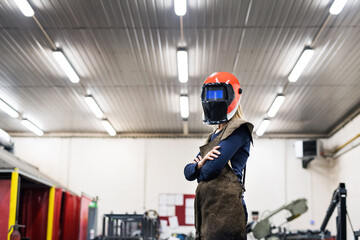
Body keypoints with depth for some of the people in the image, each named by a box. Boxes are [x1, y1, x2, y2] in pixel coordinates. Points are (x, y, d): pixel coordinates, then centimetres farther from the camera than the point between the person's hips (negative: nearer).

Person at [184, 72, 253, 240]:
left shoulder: (238, 129, -2)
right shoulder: (213, 137, 26)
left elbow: (212, 168, -14)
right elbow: (188, 172, 19)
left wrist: (200, 170, 10)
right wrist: (201, 163, -4)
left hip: (225, 208, -9)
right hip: (208, 210, 9)